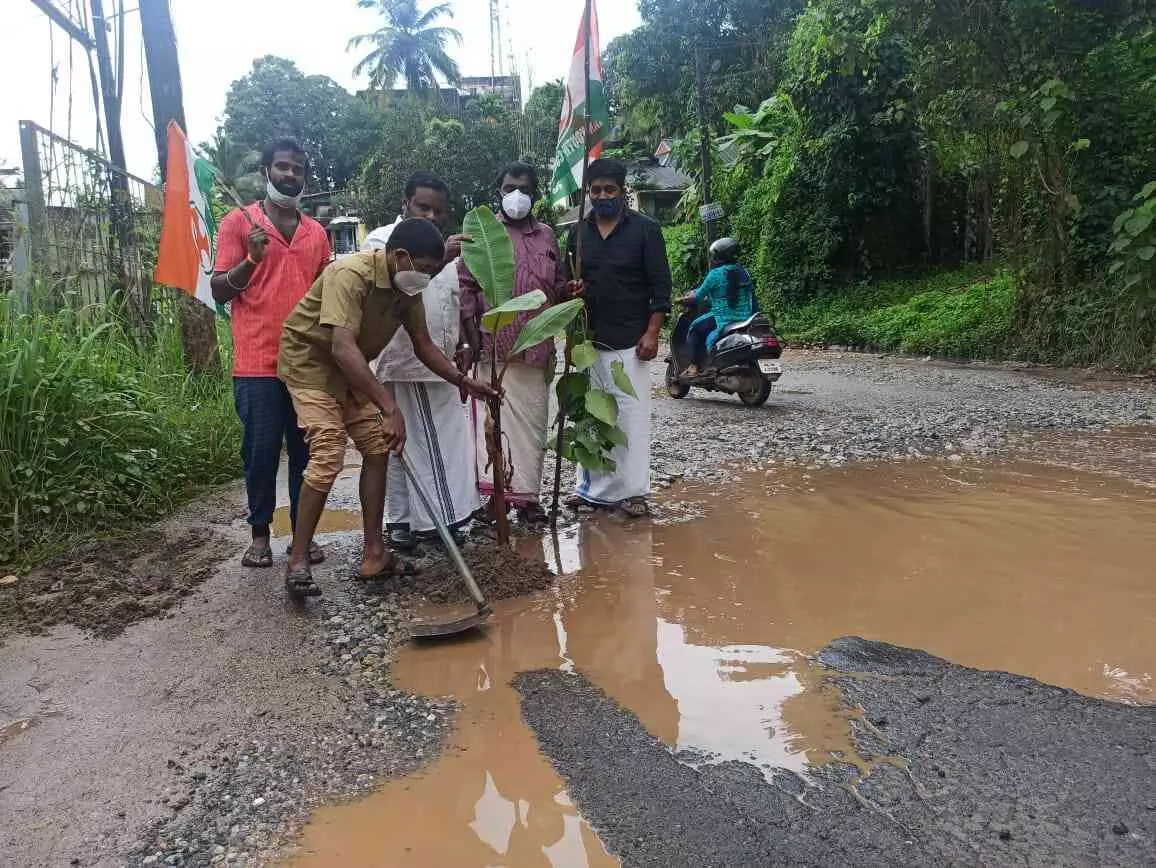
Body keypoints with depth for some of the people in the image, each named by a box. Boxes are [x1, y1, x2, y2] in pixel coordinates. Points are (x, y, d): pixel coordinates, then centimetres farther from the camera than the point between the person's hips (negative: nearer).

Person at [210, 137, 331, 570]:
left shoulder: (317, 232, 14)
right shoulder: (238, 221, 2)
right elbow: (219, 291, 0)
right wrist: (251, 260, -17)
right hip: (257, 363, -3)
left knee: (306, 451, 7)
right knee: (261, 452, 2)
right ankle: (260, 533, 16)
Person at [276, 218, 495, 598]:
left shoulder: (408, 288, -6)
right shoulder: (351, 275, -31)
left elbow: (423, 346, 5)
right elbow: (343, 348, -42)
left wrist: (464, 381, -5)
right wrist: (390, 407, -47)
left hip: (351, 368, 8)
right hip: (309, 360, -8)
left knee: (377, 449, 0)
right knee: (328, 456, -19)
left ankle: (374, 555, 7)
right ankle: (297, 562, -7)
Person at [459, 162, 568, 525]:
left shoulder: (547, 235, 15)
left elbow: (559, 284, 22)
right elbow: (465, 284, -1)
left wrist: (569, 291, -1)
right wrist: (471, 332, -8)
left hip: (537, 347, 4)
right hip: (495, 346, -4)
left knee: (534, 422, 8)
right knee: (495, 418, -6)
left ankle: (527, 494, 17)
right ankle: (498, 491, -1)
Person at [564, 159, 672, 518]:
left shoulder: (645, 229, -1)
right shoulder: (578, 233, 12)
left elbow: (660, 285, -3)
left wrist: (652, 333, -12)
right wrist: (571, 287, -2)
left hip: (630, 342, -4)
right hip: (588, 341, 4)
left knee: (632, 415, -5)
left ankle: (634, 490, 3)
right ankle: (592, 487, 17)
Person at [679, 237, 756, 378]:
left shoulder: (715, 274, -7)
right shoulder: (743, 272, 14)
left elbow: (699, 296, -1)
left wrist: (684, 299, 20)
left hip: (724, 318, -8)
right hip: (746, 318, 8)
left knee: (695, 328, 8)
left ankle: (694, 366, 2)